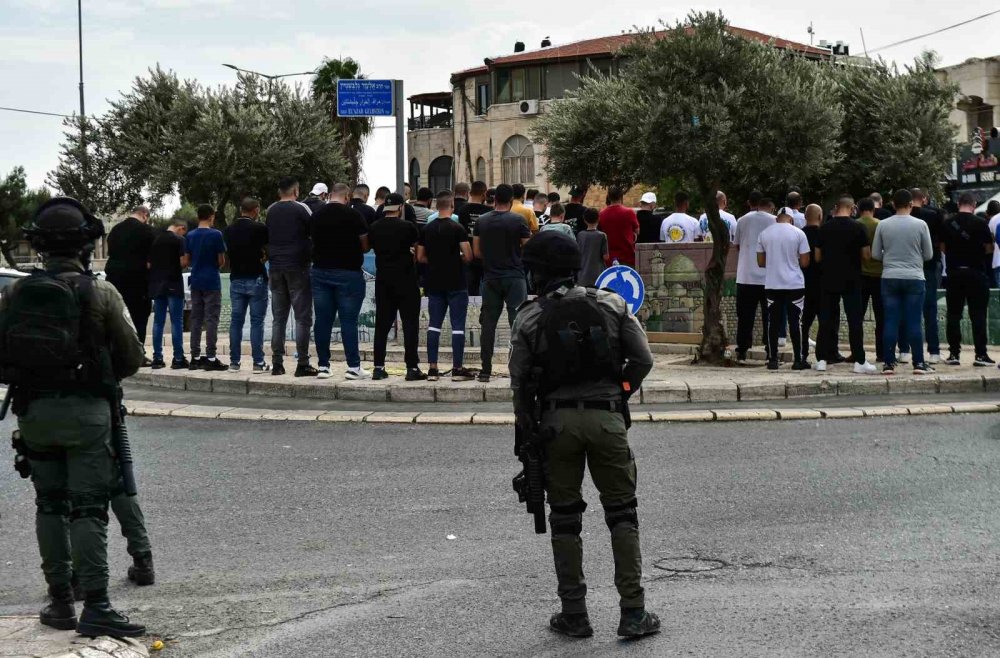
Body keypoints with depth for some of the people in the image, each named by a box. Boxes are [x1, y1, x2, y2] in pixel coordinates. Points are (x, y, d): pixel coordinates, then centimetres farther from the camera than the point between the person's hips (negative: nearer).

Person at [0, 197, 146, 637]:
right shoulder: (100, 293, -9)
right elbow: (131, 357, -2)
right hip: (86, 411, -3)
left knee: (49, 505, 13)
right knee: (88, 509, -2)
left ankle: (60, 603, 16)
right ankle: (95, 607, -7)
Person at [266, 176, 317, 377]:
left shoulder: (270, 211, 9)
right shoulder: (301, 209, -7)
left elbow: (266, 238, 15)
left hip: (275, 268, 5)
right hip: (297, 267, -5)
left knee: (278, 317, 9)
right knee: (302, 317, -3)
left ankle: (277, 363, 7)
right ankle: (302, 364, -7)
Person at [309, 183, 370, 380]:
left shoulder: (316, 216, 5)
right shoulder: (353, 215, -8)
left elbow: (314, 242, 14)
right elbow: (365, 245, -2)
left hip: (320, 273, 4)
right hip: (348, 273, -4)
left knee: (322, 321, 7)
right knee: (349, 321, -1)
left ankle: (323, 366, 9)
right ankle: (353, 367, -1)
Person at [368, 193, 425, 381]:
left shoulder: (374, 228, 2)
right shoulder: (407, 227, -10)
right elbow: (417, 245, 3)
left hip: (382, 279, 4)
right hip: (405, 279, -4)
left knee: (382, 324, 9)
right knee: (410, 323, -1)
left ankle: (378, 367, 8)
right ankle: (412, 368, -4)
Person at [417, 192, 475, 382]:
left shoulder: (426, 229, 4)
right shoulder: (457, 228, -10)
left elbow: (420, 257, 8)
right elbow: (468, 256, -13)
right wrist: (457, 259, 7)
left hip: (434, 284, 5)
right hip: (456, 284, -5)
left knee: (434, 324, 9)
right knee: (458, 325, -1)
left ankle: (432, 368, 7)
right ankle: (457, 368, -1)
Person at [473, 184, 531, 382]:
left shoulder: (481, 221, 4)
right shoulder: (518, 220, -7)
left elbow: (476, 252, 7)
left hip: (490, 278, 3)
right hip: (514, 277, -3)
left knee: (488, 323, 7)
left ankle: (485, 371, 7)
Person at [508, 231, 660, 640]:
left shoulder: (529, 318, -2)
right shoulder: (612, 305, 2)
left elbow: (518, 381, 0)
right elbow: (643, 359, 0)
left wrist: (527, 429, 11)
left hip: (556, 421, -1)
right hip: (607, 418, 1)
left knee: (565, 518, 9)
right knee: (622, 514, 8)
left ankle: (574, 614, 11)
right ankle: (633, 613, 5)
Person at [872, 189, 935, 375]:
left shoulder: (883, 225, 0)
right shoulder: (920, 225, -4)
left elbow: (875, 254, 5)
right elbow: (929, 255, 3)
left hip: (890, 278, 1)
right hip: (914, 278, -1)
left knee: (891, 322, 3)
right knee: (914, 323, 1)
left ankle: (889, 363, 3)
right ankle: (919, 363, 3)